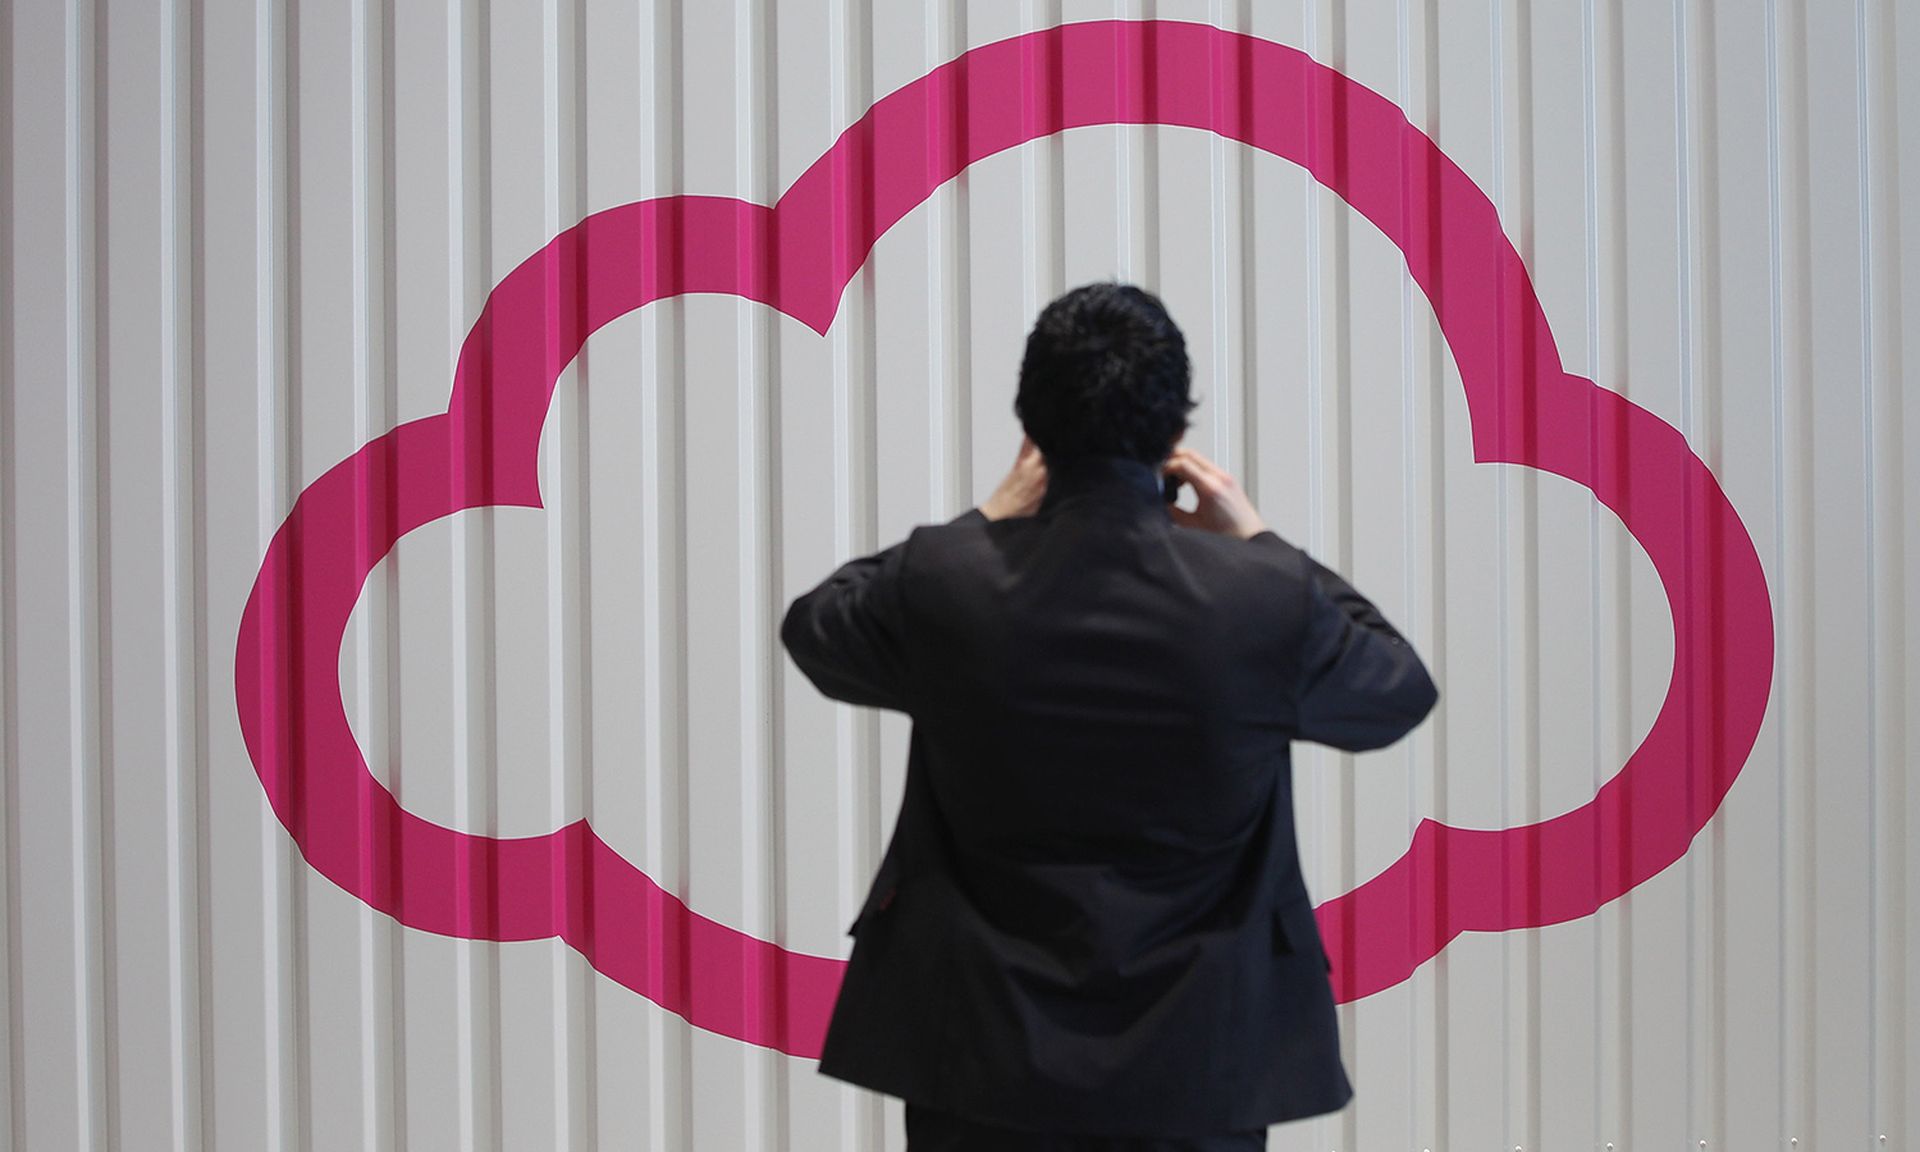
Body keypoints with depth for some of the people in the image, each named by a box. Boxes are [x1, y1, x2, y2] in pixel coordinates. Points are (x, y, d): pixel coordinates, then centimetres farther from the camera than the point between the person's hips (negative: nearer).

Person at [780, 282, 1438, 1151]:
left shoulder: (940, 582, -14)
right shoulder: (1268, 599, -16)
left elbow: (811, 629, 9)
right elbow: (1402, 694, 6)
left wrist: (988, 520, 11)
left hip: (983, 1053, 1)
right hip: (1196, 1063, 0)